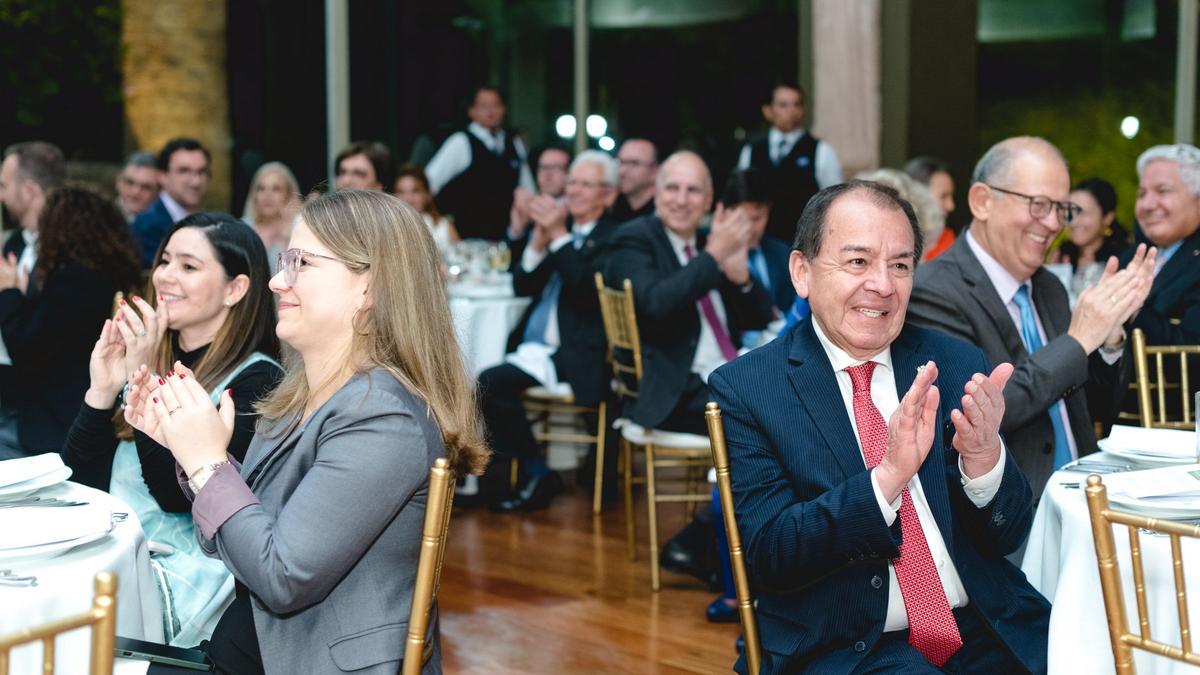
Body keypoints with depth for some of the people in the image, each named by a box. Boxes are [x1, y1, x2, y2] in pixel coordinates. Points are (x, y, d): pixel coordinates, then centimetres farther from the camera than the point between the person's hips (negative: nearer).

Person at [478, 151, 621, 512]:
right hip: (532, 346, 7)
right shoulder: (556, 227, 19)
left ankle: (537, 476, -6)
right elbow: (521, 287, 15)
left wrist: (559, 238, -16)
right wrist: (537, 245, -2)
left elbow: (588, 290, -17)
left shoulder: (615, 238, -2)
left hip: (577, 357, -7)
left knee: (490, 383, -24)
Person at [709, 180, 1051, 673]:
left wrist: (984, 457, -15)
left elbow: (1009, 536, 6)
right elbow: (766, 557, -10)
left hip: (988, 631, 4)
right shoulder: (745, 388, -2)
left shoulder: (957, 365, 8)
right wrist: (887, 475, -23)